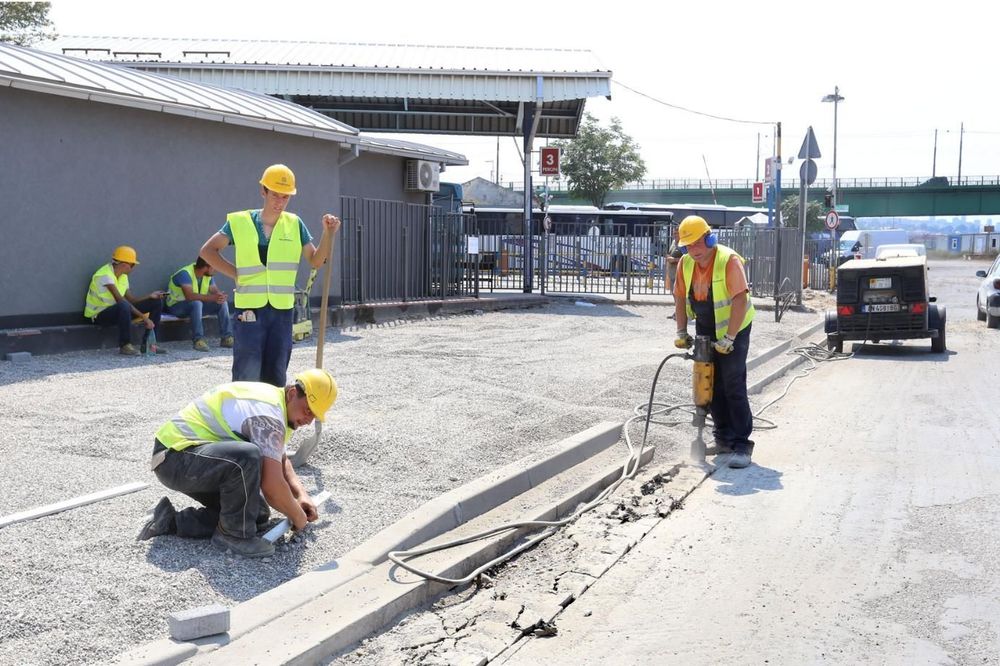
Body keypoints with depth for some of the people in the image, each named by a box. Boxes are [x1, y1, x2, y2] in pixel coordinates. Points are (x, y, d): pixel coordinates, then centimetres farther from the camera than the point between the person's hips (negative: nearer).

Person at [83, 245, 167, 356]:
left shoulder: (123, 276, 5)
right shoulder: (105, 275, -23)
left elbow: (131, 300, 1)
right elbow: (120, 300, -31)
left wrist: (150, 296, -17)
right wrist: (143, 317, -34)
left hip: (117, 311, 9)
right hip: (98, 314, -9)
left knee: (157, 302, 0)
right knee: (123, 306, -43)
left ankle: (147, 344, -2)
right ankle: (125, 346, -28)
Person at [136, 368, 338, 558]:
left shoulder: (271, 397, 10)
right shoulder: (268, 415, -22)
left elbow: (280, 460, 22)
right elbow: (272, 485, -27)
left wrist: (301, 494, 8)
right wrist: (298, 517, -10)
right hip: (175, 455, -11)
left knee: (258, 514, 6)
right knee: (248, 457, -36)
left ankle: (172, 521, 11)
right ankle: (234, 534, -14)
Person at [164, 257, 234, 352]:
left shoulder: (208, 275, -2)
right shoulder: (185, 273, -26)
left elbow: (215, 291, -4)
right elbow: (189, 295, -38)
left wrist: (221, 296, -30)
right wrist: (212, 298, -45)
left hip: (198, 305, 7)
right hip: (176, 306, -7)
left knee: (222, 303, -12)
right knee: (196, 303, -38)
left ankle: (226, 338, -13)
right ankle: (198, 340, -37)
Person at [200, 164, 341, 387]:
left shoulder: (294, 224, 6)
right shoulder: (240, 222, -1)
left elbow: (316, 261, 8)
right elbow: (208, 250, 5)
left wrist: (328, 234, -7)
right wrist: (236, 273, -3)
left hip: (282, 310, 3)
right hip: (250, 309, -3)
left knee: (276, 374, 10)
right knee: (247, 376, -6)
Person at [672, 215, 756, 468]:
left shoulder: (729, 260, -24)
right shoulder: (686, 263, -4)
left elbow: (740, 300, -28)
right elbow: (680, 298, 7)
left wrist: (729, 338, -30)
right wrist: (681, 331, 1)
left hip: (733, 328, -7)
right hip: (706, 329, 7)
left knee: (733, 386, -11)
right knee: (712, 384, 10)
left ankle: (741, 444, -8)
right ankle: (724, 438, 22)